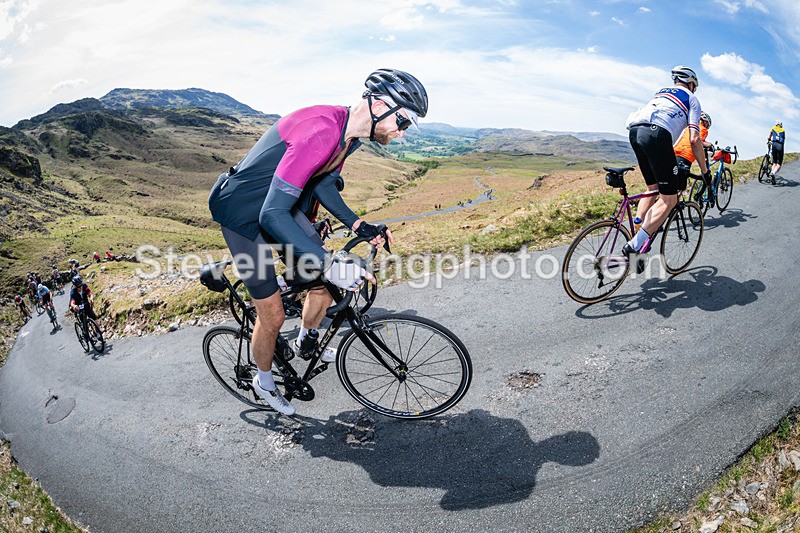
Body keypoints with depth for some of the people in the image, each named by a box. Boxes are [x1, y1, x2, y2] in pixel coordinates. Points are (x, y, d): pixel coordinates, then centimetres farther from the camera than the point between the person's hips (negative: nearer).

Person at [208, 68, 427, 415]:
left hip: (279, 203, 8)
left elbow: (323, 184, 10)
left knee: (325, 284, 8)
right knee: (272, 315, 0)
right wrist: (329, 264, -40)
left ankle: (304, 344, 38)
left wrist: (359, 226, -2)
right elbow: (272, 215, -37)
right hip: (243, 213, -8)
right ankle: (263, 382, 30)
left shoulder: (348, 132, -4)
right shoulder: (320, 132, -35)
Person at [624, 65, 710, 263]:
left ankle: (635, 240, 15)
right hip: (656, 135, -7)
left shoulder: (662, 92, 37)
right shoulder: (692, 99, 19)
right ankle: (634, 246, -12)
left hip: (634, 131, 7)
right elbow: (694, 140, 8)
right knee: (669, 200, 0)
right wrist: (705, 170, 17)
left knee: (652, 189, 22)